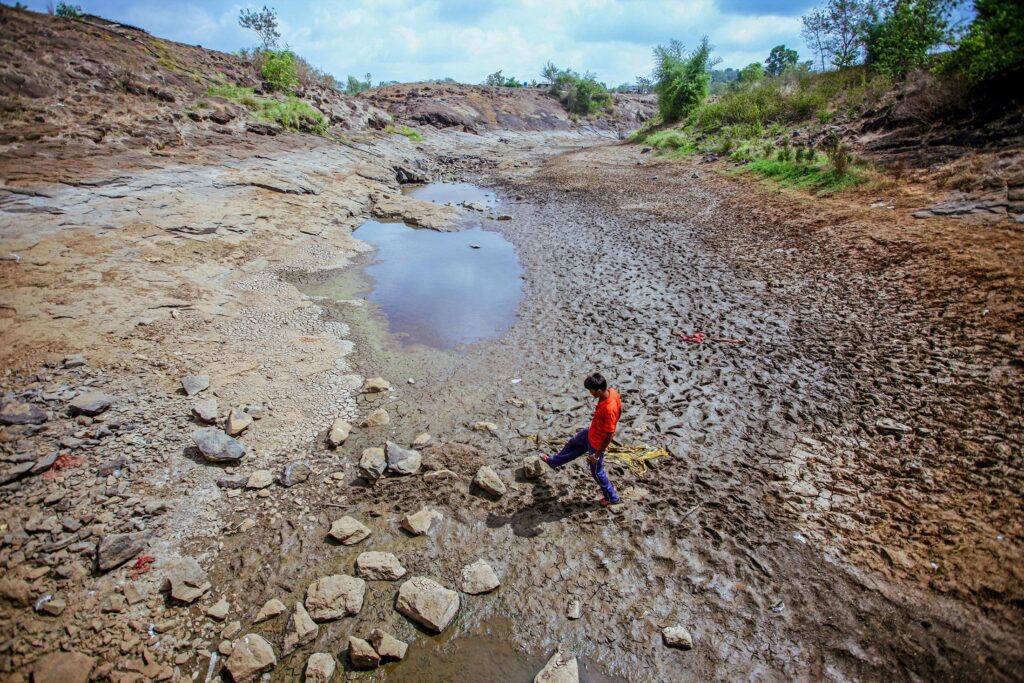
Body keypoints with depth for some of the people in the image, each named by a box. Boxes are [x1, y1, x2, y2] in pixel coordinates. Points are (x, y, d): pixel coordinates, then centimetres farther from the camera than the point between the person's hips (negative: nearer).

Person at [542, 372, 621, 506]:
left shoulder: (609, 409, -41)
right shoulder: (611, 391, -18)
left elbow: (609, 435, -32)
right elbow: (619, 408, 3)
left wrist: (597, 455, -21)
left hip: (597, 442, -8)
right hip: (591, 432, 9)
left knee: (597, 471, 15)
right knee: (573, 443, 29)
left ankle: (611, 497, 39)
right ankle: (553, 461, 56)